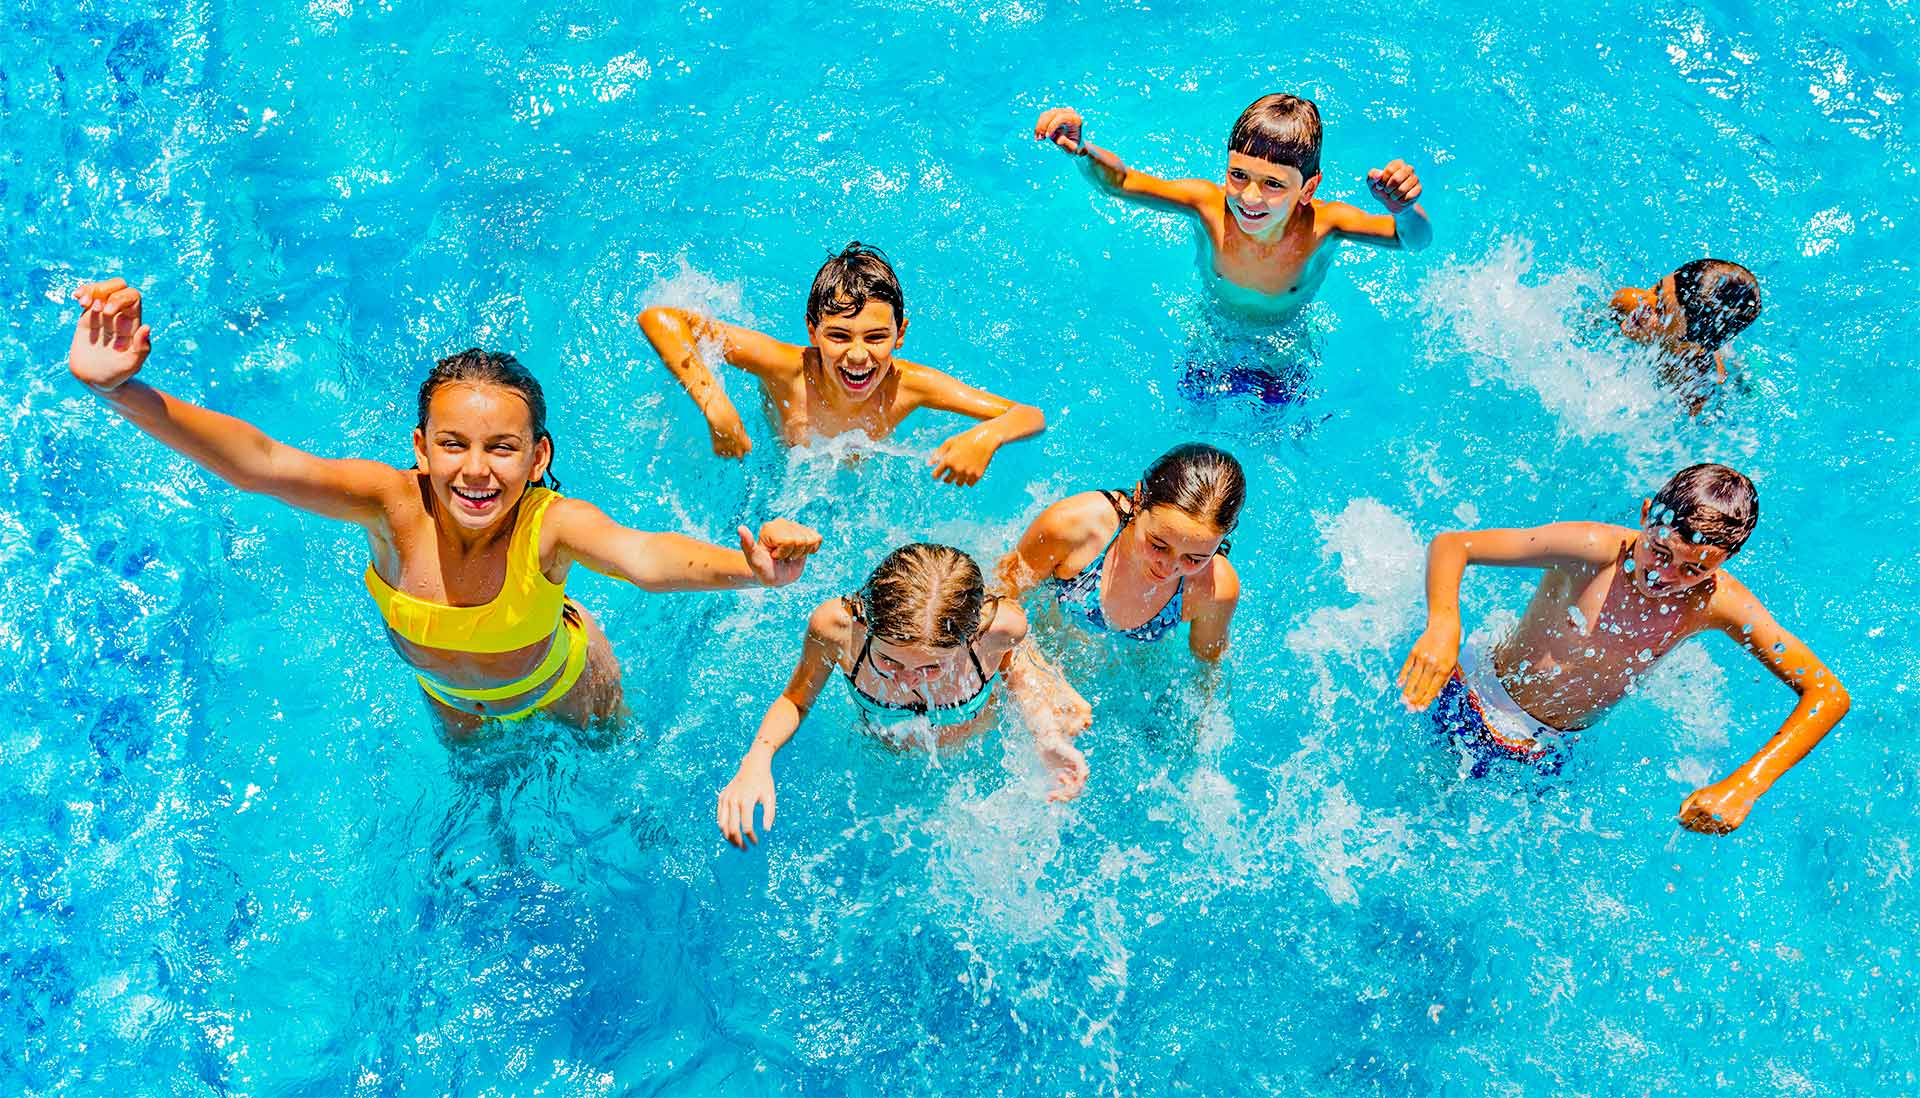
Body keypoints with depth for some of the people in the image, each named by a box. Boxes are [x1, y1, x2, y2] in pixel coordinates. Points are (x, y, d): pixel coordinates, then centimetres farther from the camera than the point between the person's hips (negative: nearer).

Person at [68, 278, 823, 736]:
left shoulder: (550, 524, -45)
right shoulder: (394, 505, -39)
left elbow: (646, 557, -66)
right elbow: (258, 463, -52)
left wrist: (750, 571, -87)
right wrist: (122, 393, -68)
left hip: (562, 686, -2)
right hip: (453, 700, 3)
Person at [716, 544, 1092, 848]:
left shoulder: (998, 625, -44)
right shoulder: (837, 626, -43)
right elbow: (795, 699, -21)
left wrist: (1047, 736, -32)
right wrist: (757, 759, -40)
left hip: (981, 747, 0)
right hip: (887, 755, 1)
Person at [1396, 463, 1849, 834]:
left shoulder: (1718, 602, -22)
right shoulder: (1596, 550, -29)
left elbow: (1828, 694, -21)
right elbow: (1450, 545, -28)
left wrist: (1746, 783, -36)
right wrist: (1442, 625, -49)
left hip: (1547, 754, 2)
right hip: (1469, 702, -2)